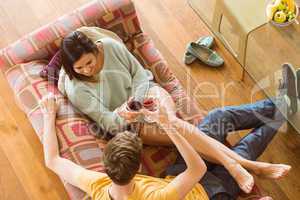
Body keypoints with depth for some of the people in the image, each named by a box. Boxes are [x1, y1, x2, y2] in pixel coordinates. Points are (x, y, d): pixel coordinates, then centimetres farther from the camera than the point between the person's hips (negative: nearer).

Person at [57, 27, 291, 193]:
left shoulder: (110, 45, -13)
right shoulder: (76, 90, -18)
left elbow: (139, 72, -2)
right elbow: (106, 121, -15)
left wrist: (135, 101, -17)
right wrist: (121, 115, -37)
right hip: (128, 123, -2)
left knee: (170, 119, -32)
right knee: (176, 127, -28)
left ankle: (233, 165, -37)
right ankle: (247, 164, -32)